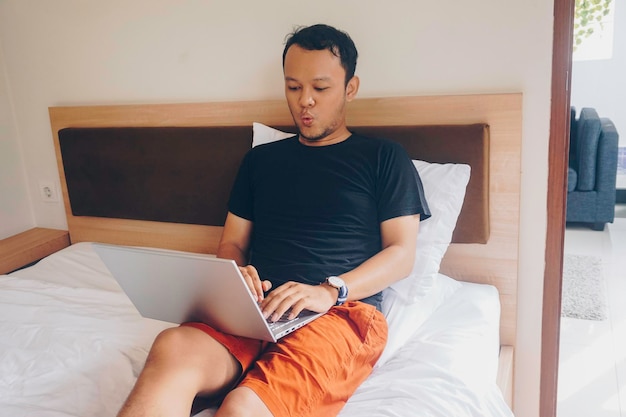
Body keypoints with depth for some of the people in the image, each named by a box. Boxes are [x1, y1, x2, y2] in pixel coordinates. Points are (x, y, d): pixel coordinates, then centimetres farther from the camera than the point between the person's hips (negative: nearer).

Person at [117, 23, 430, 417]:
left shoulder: (384, 158, 12)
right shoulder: (260, 159, 23)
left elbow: (402, 254, 4)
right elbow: (232, 243, 22)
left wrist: (329, 290, -12)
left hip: (344, 312, -3)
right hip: (256, 310, 3)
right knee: (172, 347, -31)